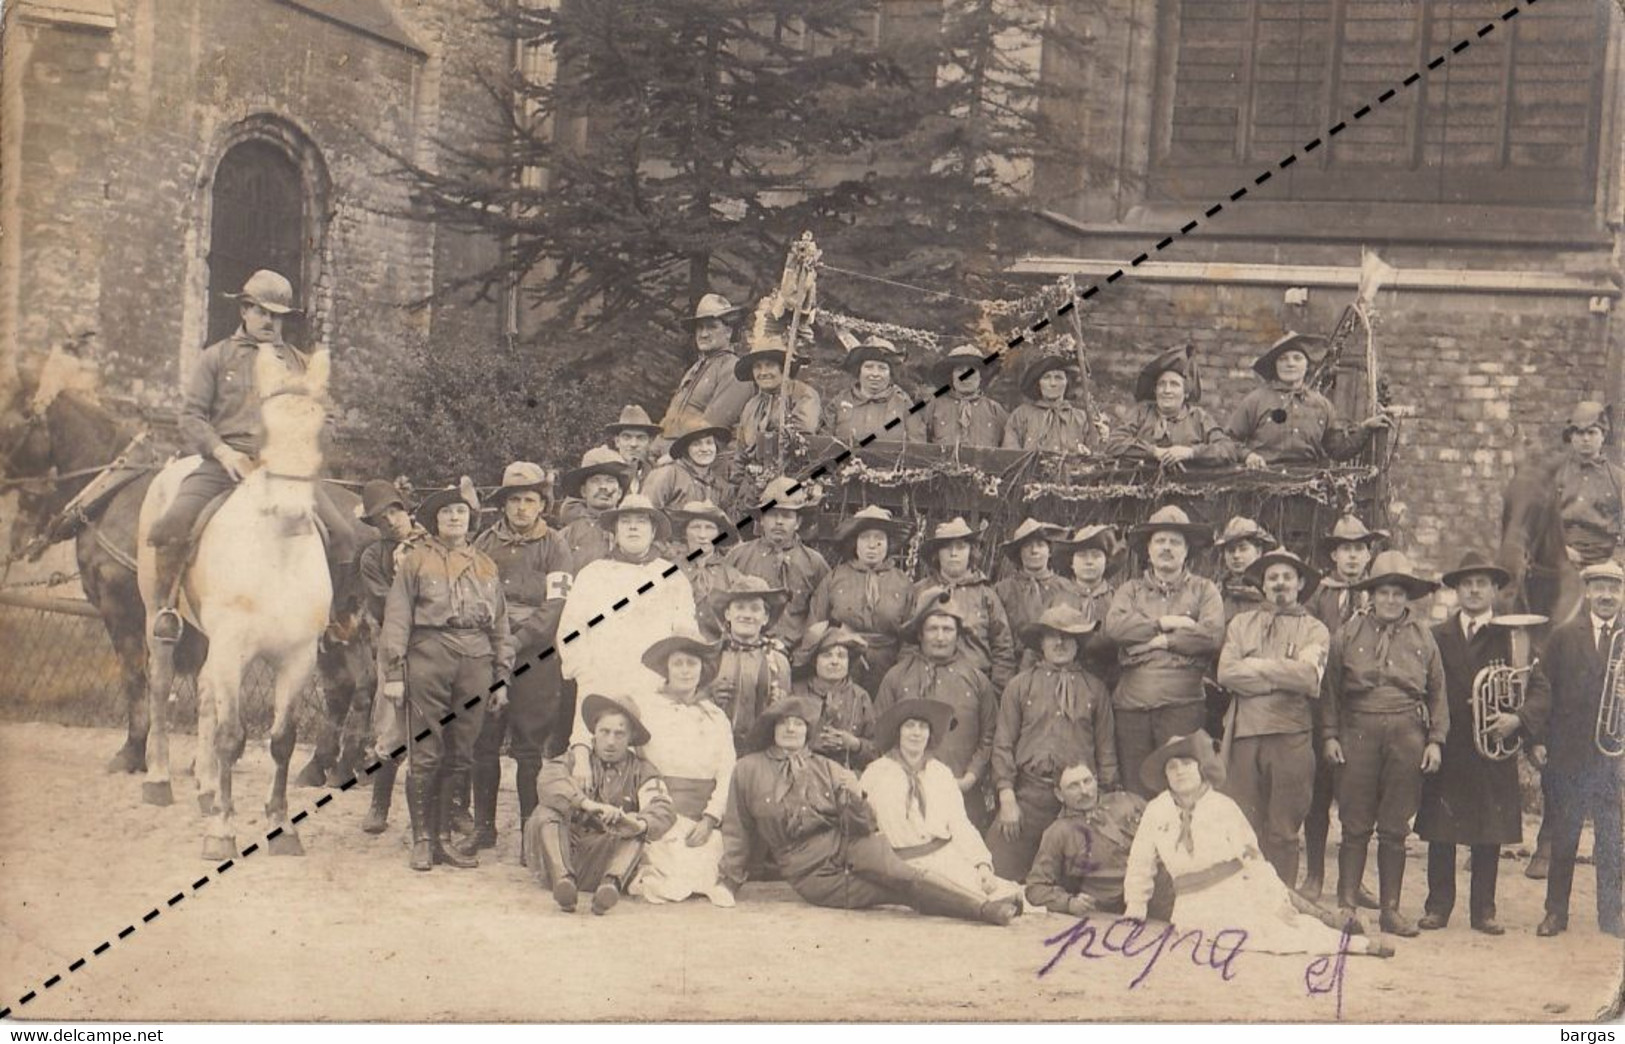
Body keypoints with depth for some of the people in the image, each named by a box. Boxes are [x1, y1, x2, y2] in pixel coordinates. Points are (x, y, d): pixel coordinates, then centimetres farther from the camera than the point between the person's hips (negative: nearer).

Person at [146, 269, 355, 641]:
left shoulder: (300, 364, 20)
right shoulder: (217, 356, 13)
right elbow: (191, 416, 5)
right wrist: (223, 452, -11)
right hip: (225, 463, -2)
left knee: (341, 535, -15)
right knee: (172, 526, -26)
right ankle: (166, 605, -3)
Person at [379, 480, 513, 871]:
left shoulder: (486, 566, 16)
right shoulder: (416, 560, 6)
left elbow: (500, 625, 17)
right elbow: (397, 618, 2)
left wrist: (502, 676, 12)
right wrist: (393, 672, -6)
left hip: (475, 662, 3)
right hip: (428, 659, -3)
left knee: (461, 756, 5)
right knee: (426, 754, -5)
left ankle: (444, 837, 13)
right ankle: (422, 839, 3)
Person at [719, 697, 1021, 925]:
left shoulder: (826, 769, 14)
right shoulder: (748, 770, 7)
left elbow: (862, 827, 10)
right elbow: (737, 832, 15)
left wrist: (855, 800, -10)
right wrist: (729, 883, 13)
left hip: (846, 844, 2)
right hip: (811, 873, -2)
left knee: (898, 872, -28)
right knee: (904, 889, -21)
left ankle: (985, 906, -39)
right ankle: (987, 911, -31)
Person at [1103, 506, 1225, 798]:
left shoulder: (1204, 590, 12)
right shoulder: (1130, 589, 18)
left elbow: (1212, 635, -5)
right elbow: (1113, 626, -2)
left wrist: (1161, 641, -5)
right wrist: (1165, 623, -6)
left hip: (1182, 705, -2)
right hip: (1131, 705, 2)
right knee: (1135, 791, 1)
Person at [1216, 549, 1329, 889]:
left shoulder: (1315, 631, 10)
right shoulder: (1241, 624, 16)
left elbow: (1308, 677, -10)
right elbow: (1226, 673, 0)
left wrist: (1256, 665, -4)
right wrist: (1282, 678, -6)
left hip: (1291, 736, -1)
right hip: (1244, 733, 1)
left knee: (1283, 831, 2)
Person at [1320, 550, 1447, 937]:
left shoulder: (1422, 636, 8)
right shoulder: (1350, 634, 5)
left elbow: (1437, 691, 11)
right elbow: (1331, 688, 8)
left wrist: (1436, 740, 5)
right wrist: (1329, 735, 2)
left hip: (1407, 734, 1)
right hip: (1359, 732, -1)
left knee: (1395, 829, 6)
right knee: (1355, 825, 0)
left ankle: (1390, 908, 13)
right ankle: (1346, 905, 6)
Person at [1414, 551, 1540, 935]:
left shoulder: (1512, 637, 6)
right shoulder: (1438, 636, 10)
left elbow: (1538, 691, 2)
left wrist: (1517, 719, -16)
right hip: (1447, 750, 1)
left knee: (1489, 834, 3)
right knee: (1440, 831, 2)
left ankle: (1483, 910, 11)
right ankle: (1438, 906, 11)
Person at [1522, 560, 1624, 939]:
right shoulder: (1563, 637, 6)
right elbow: (1542, 686, 2)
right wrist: (1536, 737, -6)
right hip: (1568, 753, 0)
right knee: (1562, 838, 8)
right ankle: (1556, 911, 17)